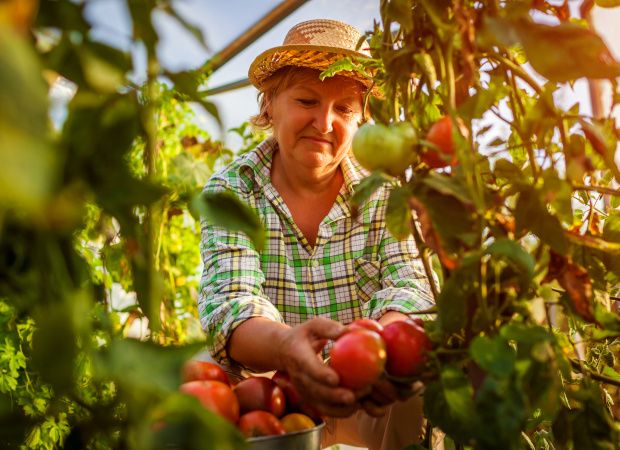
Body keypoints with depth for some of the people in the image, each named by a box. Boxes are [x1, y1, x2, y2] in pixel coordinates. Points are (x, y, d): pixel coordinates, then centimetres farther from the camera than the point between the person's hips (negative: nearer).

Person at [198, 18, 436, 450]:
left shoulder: (386, 190, -3)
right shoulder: (230, 191, -7)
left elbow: (408, 284, -15)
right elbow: (229, 301, -20)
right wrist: (284, 343, -44)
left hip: (372, 410, 0)